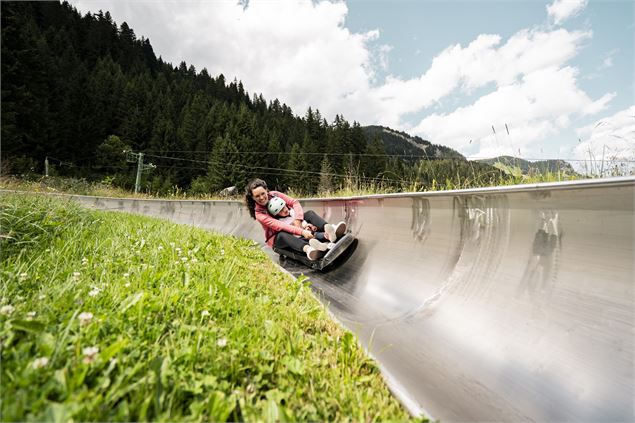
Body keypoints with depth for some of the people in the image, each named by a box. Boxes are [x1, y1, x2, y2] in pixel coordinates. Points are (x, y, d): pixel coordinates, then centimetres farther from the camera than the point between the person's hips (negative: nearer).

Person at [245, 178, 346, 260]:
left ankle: (329, 230, -49)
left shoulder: (274, 194, -4)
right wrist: (302, 232, -43)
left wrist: (297, 220, -29)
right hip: (278, 237, -4)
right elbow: (279, 225, -31)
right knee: (283, 235, -39)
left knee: (310, 213, -18)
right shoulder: (259, 213, -18)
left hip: (292, 225, 5)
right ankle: (308, 249, -70)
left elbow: (295, 202, -11)